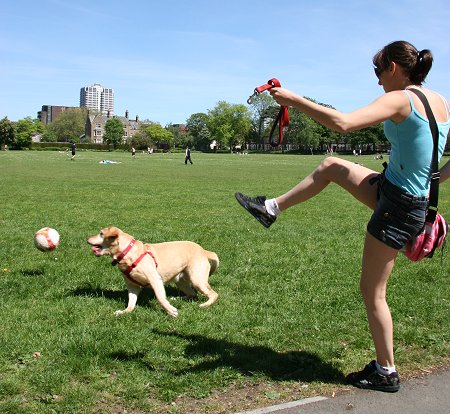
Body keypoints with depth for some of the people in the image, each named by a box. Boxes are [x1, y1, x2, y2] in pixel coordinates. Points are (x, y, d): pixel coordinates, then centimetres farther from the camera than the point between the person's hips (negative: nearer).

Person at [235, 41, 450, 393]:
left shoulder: (400, 99, -20)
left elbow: (343, 123, -32)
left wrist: (294, 100, -24)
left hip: (398, 206, -9)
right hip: (393, 191, 9)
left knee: (372, 292, 5)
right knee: (332, 166, 18)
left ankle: (386, 373, 20)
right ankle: (271, 208, 32)